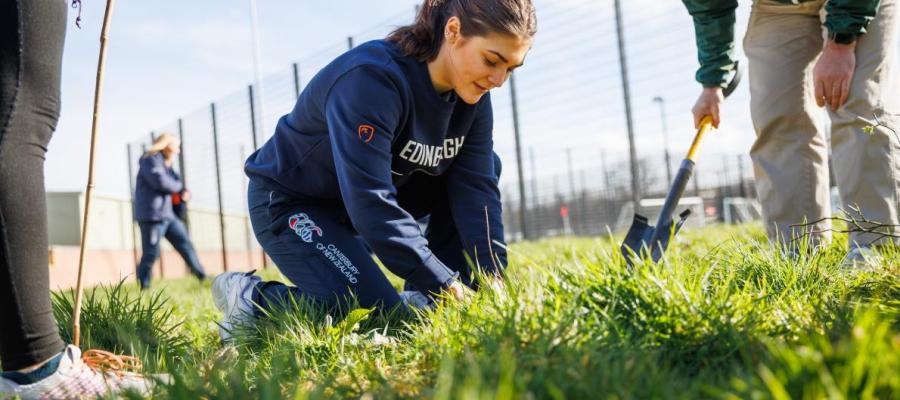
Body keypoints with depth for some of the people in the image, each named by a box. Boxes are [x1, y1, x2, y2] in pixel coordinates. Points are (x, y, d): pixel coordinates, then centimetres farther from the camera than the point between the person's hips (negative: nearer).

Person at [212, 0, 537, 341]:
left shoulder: (472, 94, -9)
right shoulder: (370, 79, -33)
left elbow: (476, 187, -12)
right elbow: (369, 201, -37)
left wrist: (492, 280, -24)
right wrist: (446, 286, -37)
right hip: (289, 202, -8)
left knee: (484, 166, -6)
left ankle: (425, 302, -1)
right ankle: (248, 297, -2)